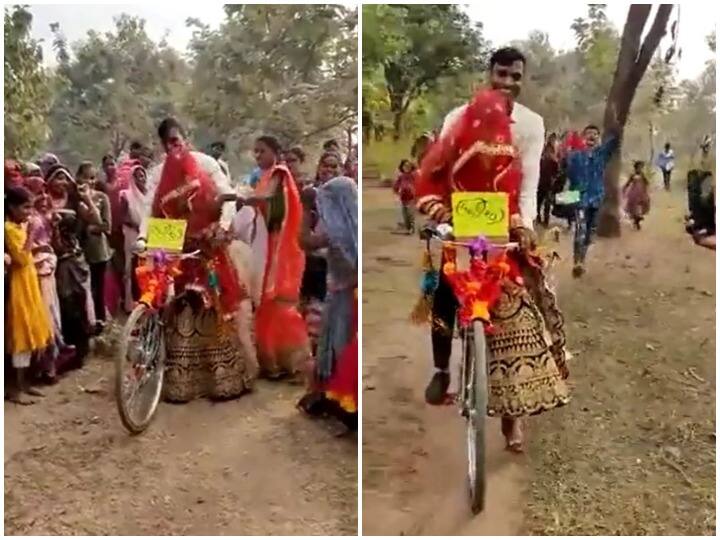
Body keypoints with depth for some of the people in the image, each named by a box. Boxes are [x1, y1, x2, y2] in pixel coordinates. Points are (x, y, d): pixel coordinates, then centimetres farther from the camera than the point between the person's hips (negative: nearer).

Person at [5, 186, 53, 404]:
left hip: (29, 283, 9)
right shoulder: (9, 228, -16)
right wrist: (30, 234, -19)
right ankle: (17, 388, 2)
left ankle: (24, 383, 20)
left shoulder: (21, 226, 12)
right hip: (19, 285, -9)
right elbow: (21, 258, -23)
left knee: (30, 332, 12)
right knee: (22, 335, -6)